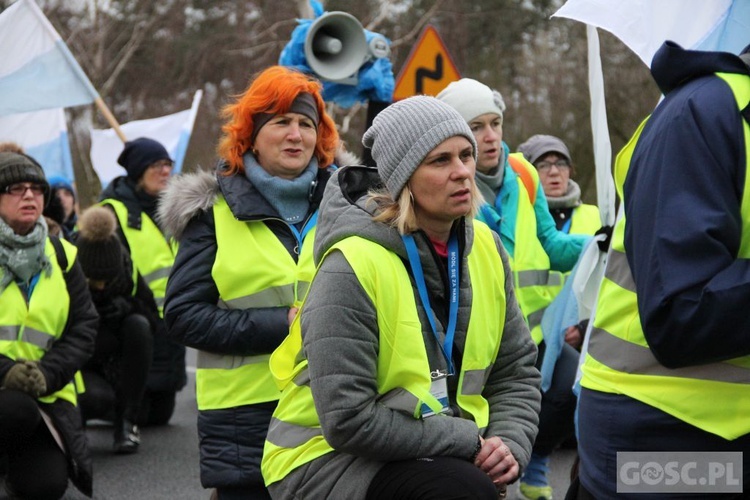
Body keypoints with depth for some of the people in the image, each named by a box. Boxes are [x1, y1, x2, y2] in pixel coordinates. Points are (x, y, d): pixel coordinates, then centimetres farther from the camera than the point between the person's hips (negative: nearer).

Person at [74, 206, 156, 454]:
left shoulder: (127, 273, -11)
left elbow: (153, 319, -3)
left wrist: (127, 306, -24)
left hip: (115, 365, 4)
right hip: (78, 367, -4)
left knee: (138, 325, -26)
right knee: (97, 397, -38)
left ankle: (126, 420, -18)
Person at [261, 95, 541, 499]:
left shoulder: (485, 249, 1)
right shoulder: (353, 264, -19)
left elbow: (516, 371, 9)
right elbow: (347, 421, -23)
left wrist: (510, 445, -10)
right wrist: (470, 440, -18)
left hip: (442, 456, 6)